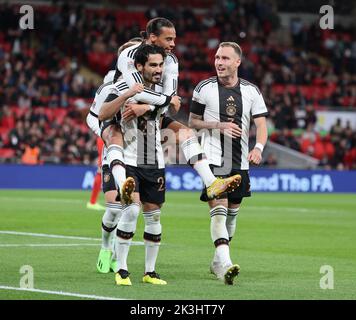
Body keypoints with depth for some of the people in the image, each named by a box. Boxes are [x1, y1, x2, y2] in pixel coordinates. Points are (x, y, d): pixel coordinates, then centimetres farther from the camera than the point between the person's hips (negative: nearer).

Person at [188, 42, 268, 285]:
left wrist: (258, 148, -20)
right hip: (213, 160, -3)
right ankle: (225, 264, -27)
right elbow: (192, 122, 6)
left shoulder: (251, 91, 4)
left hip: (240, 162, 4)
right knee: (219, 210, -16)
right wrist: (218, 125, -11)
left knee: (232, 212, 12)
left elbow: (261, 124, 0)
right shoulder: (204, 88, -1)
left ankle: (218, 262, 29)